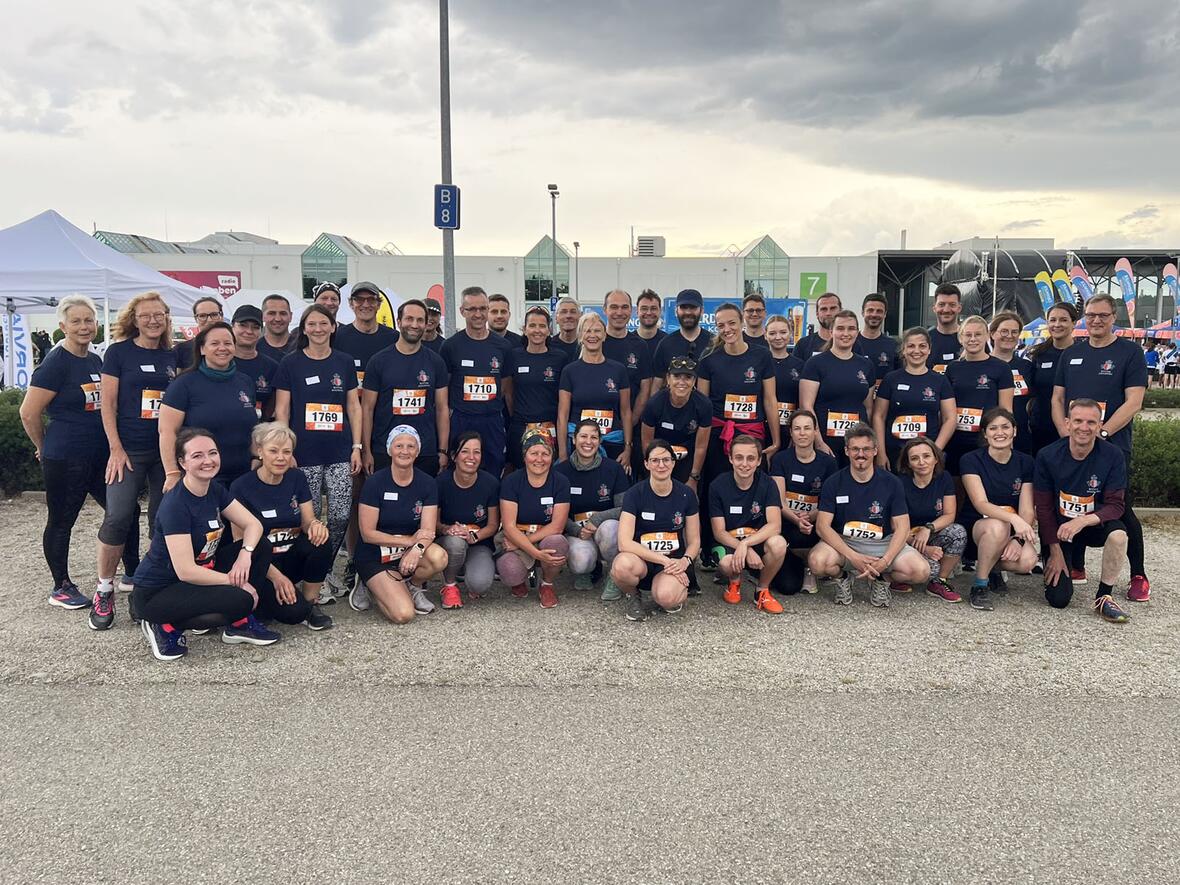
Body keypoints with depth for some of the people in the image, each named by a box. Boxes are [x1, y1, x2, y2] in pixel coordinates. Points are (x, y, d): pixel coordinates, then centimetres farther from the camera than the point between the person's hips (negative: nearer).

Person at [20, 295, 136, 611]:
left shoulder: (96, 361, 9)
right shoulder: (55, 363, -13)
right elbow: (29, 413, -12)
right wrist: (45, 448, 0)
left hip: (101, 455, 7)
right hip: (65, 461, -7)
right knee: (61, 522, 8)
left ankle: (132, 574, 24)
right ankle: (61, 588, 21)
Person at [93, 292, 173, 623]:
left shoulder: (172, 356, 9)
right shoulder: (119, 351, -1)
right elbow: (108, 404, -4)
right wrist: (116, 448, -10)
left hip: (166, 450, 4)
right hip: (129, 450, -4)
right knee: (118, 516, -11)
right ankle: (104, 590, 2)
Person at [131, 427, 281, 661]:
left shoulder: (215, 490, 0)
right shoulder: (175, 505, -24)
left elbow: (253, 524, -1)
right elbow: (186, 570, -28)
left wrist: (245, 554, -22)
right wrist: (237, 581, -20)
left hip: (198, 577, 8)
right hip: (155, 594, -8)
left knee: (261, 545, -4)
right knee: (239, 599, -29)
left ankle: (239, 623, 4)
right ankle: (167, 626, -6)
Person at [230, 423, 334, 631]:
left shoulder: (297, 478, 3)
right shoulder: (241, 487, -12)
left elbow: (307, 521, 2)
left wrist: (315, 525, -25)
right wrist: (275, 576, -23)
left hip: (293, 557, 5)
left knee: (321, 543, -28)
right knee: (293, 611, -29)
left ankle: (311, 604, -6)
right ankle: (262, 599, 5)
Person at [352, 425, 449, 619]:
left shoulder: (427, 483, -4)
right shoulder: (375, 483, -13)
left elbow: (429, 530, -10)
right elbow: (368, 534, -13)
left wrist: (416, 549, -32)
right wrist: (409, 540, -18)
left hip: (408, 552, 3)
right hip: (375, 557, -3)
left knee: (439, 558, -31)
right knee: (403, 614, -22)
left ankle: (413, 586, 2)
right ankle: (371, 586, 9)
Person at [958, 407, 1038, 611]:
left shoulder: (1025, 462, 1)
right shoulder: (971, 460, -8)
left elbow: (1027, 510, -4)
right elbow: (981, 504, -20)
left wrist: (1019, 539, -23)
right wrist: (1013, 518, -38)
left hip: (1013, 531, 3)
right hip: (977, 527, -3)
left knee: (1027, 561, -29)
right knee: (998, 526, -38)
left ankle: (993, 567, 7)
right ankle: (979, 586, -17)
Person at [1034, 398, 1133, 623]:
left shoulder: (1112, 456, -14)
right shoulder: (1047, 456, -14)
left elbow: (1115, 505, -15)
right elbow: (1043, 508, -8)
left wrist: (1083, 520, -34)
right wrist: (1055, 551, -10)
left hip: (1094, 526, 1)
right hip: (1058, 528, 0)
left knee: (1118, 533, -36)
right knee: (1059, 599, -11)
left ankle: (1104, 597, -14)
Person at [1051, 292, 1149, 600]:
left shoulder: (1129, 352, -1)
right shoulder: (1071, 354, 13)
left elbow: (1133, 403, -9)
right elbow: (1057, 398, 13)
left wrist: (1101, 432, -18)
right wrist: (1064, 429, -5)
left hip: (1112, 445, -4)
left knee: (1122, 510, -3)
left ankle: (1139, 576, 8)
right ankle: (1076, 567, 21)